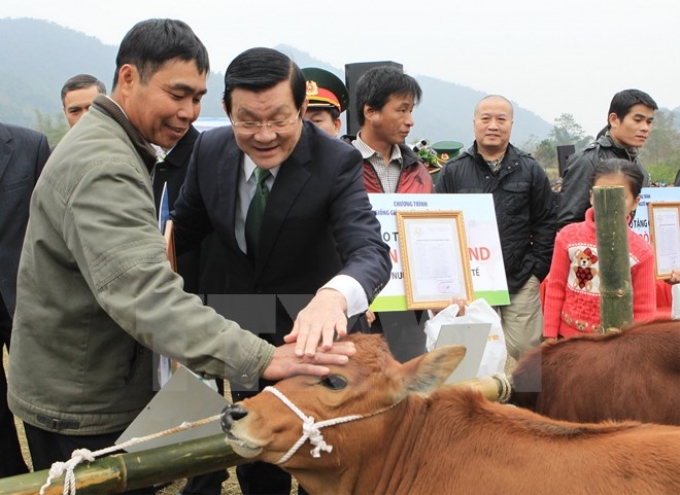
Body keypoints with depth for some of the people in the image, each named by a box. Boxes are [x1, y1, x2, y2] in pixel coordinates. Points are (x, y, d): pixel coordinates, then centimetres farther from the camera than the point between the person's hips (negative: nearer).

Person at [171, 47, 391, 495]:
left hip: (311, 331, -3)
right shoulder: (211, 150, -11)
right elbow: (185, 230, 5)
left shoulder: (337, 162, -24)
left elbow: (370, 250, -38)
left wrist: (332, 295, -59)